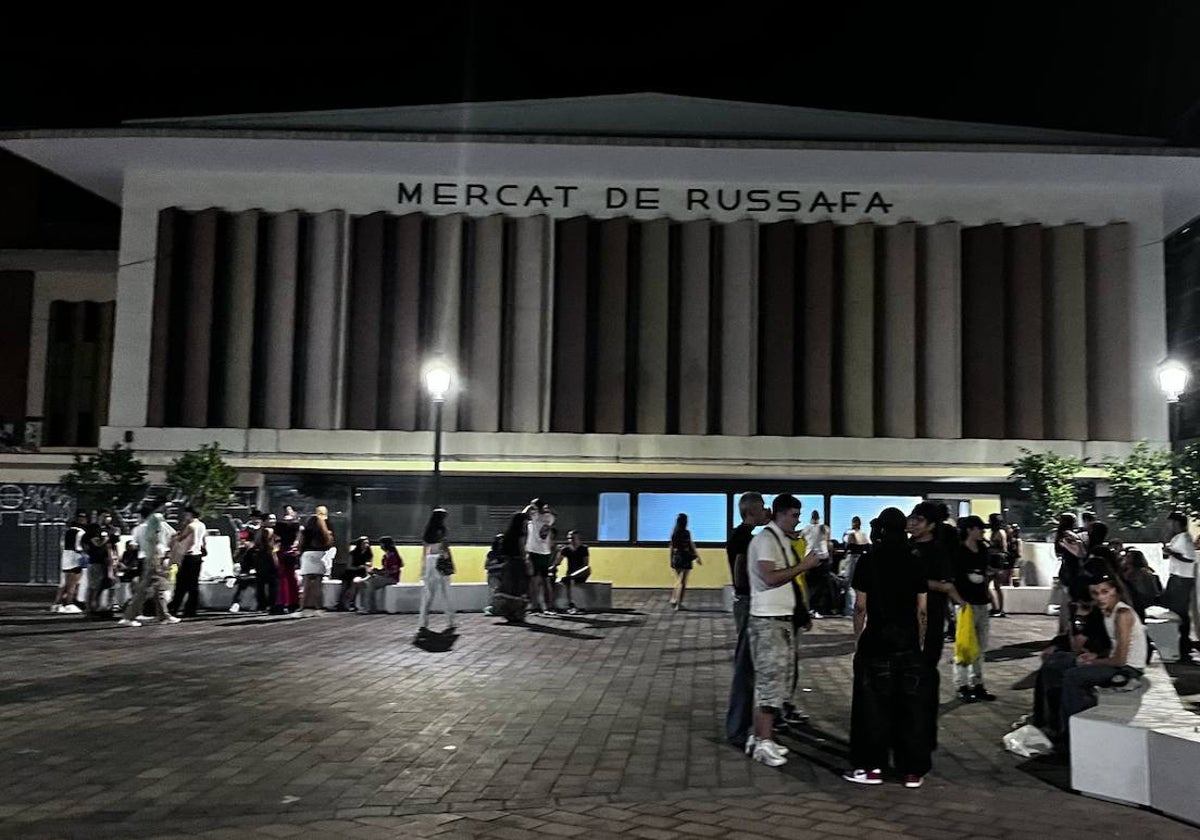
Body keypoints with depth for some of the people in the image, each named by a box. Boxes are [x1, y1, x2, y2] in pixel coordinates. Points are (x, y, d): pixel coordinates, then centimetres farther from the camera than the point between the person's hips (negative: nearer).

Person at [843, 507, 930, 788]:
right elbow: (922, 611, 3)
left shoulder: (868, 562, -3)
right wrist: (918, 642, 12)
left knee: (874, 706, 5)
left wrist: (857, 641, 5)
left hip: (876, 642, -2)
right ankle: (913, 771, 12)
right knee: (911, 706, 7)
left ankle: (872, 767, 9)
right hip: (909, 645, 2)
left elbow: (861, 607, -4)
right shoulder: (915, 563, 3)